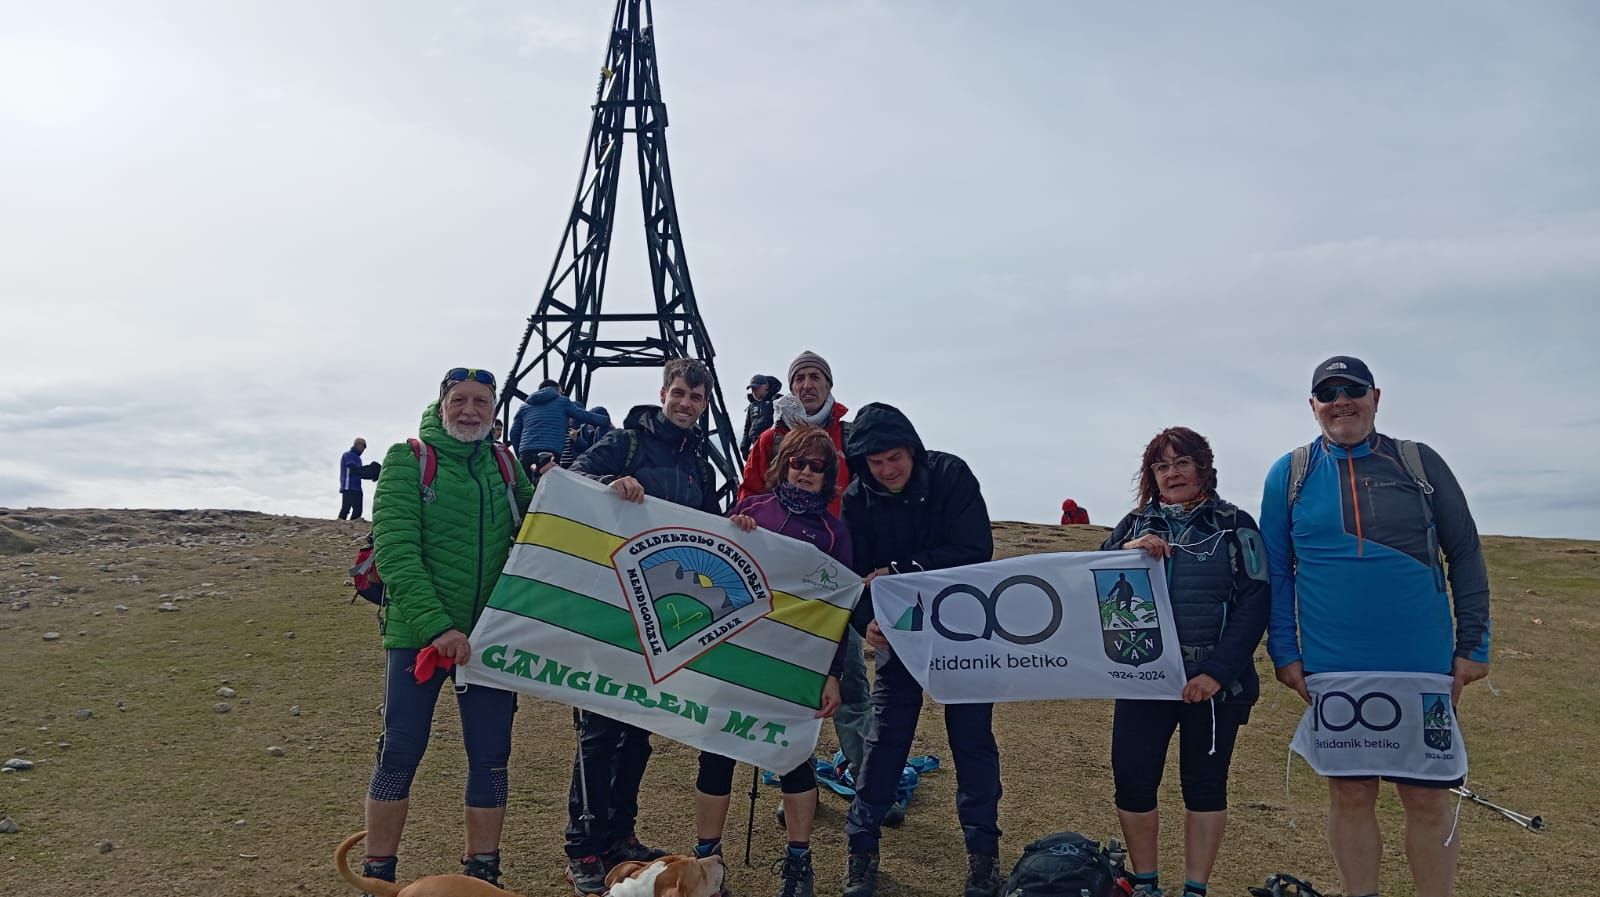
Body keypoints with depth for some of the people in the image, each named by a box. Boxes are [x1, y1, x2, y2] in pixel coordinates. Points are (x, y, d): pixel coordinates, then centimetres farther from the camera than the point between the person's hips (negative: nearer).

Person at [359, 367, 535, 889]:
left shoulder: (506, 466, 9)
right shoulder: (408, 459, -4)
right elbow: (395, 550, -13)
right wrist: (434, 625, -22)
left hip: (492, 636, 4)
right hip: (417, 633, -3)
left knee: (490, 757, 8)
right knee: (400, 755, 3)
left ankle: (482, 875, 23)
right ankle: (377, 876, 20)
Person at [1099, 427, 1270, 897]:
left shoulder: (1235, 525, 1)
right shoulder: (1134, 524, 10)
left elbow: (1254, 603, -7)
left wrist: (1218, 672, -16)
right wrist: (1127, 554, -15)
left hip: (1213, 681, -2)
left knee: (1205, 784, 7)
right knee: (1132, 779, -1)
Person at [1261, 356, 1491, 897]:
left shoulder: (1420, 462, 3)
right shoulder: (1289, 474, 3)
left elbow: (1465, 556, 5)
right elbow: (1275, 572, 5)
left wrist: (1474, 644, 1)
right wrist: (1284, 652, -1)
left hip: (1424, 666, 0)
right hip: (1332, 669, 0)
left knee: (1429, 798, 5)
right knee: (1350, 796, 9)